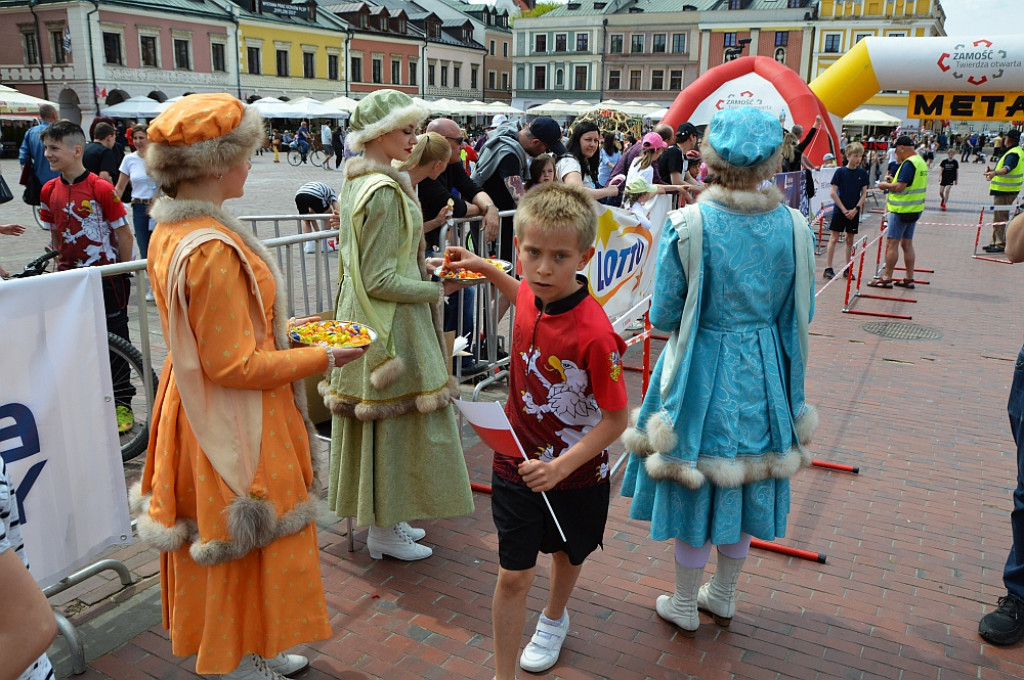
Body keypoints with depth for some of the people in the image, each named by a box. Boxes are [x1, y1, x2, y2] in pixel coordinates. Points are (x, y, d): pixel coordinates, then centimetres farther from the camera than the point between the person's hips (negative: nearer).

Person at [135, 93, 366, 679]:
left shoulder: (171, 230, 4)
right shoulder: (213, 249, -27)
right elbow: (234, 366, -25)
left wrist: (277, 327, 13)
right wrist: (323, 358, -16)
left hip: (196, 409, 10)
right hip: (234, 429, -10)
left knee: (224, 550, 23)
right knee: (247, 551, 9)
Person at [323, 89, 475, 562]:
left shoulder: (354, 180, 8)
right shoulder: (385, 191, -22)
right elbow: (381, 281, -24)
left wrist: (422, 267, 16)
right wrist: (438, 289, -14)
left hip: (362, 318, 10)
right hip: (391, 326, -10)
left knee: (375, 415, 17)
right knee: (392, 419, 3)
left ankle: (382, 517, 33)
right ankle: (383, 530, 19)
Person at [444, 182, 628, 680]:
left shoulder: (595, 334, -31)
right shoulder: (531, 293, -12)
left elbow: (616, 420, -23)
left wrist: (561, 466, -30)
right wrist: (485, 269, 9)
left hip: (574, 471, -3)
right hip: (516, 460, 3)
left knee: (568, 553, 27)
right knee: (513, 575, 6)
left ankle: (554, 619, 58)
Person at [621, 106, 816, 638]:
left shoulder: (687, 226, -18)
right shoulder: (794, 226, -7)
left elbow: (663, 316, -11)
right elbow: (801, 313, 2)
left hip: (701, 375, -3)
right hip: (763, 375, 4)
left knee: (694, 487, 12)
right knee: (745, 482, 19)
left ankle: (684, 605, 30)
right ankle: (723, 597, 39)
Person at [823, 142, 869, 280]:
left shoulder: (862, 173, 2)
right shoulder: (840, 171, -6)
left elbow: (864, 193, 4)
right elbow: (833, 193, -8)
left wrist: (855, 209, -8)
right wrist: (844, 210, -11)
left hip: (854, 212, 3)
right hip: (839, 210, -3)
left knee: (850, 240, 9)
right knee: (834, 238, -3)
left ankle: (847, 269, 15)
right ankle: (828, 268, 0)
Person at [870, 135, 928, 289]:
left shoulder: (908, 163, -18)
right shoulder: (920, 161, 13)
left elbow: (899, 187, -23)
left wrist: (885, 185, -6)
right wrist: (894, 181, 12)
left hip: (902, 210, -10)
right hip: (914, 209, 10)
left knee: (891, 243, -5)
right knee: (907, 243, 13)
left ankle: (887, 278, -3)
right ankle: (909, 279, 17)